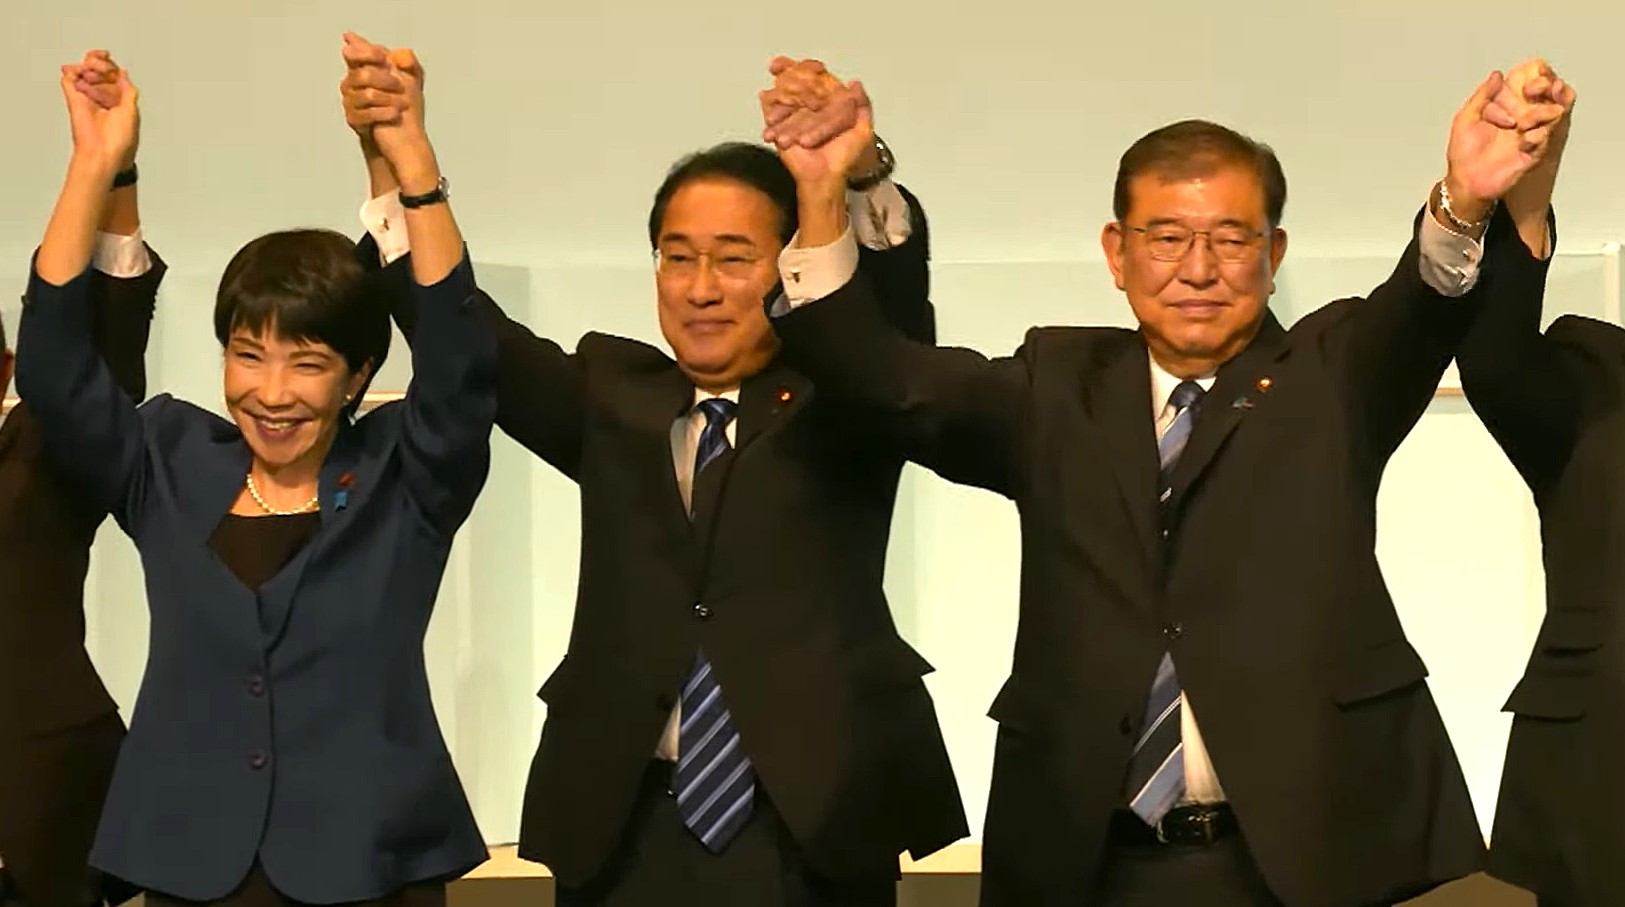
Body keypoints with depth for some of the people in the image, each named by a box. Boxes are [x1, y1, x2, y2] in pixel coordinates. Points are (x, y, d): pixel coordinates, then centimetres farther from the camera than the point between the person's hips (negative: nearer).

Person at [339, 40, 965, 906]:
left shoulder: (842, 408, 4)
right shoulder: (614, 396, 12)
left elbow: (897, 294, -15)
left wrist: (862, 173, -37)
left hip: (811, 827, -2)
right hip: (623, 827, 2)